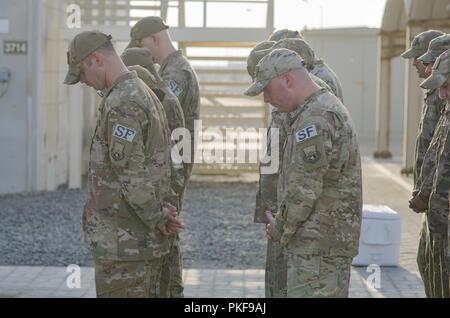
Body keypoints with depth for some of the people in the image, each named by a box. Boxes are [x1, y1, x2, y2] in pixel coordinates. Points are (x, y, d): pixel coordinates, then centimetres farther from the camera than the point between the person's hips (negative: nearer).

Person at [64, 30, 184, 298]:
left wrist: (158, 218, -8)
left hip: (122, 242, -9)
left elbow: (133, 176, -21)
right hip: (143, 241, 9)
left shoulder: (121, 103, -18)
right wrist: (159, 212, 5)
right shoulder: (145, 94, 14)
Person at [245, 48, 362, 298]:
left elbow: (304, 190, -20)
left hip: (318, 245, -10)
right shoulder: (327, 107, 16)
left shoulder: (315, 119, -19)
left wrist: (282, 229, -5)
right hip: (330, 239, 10)